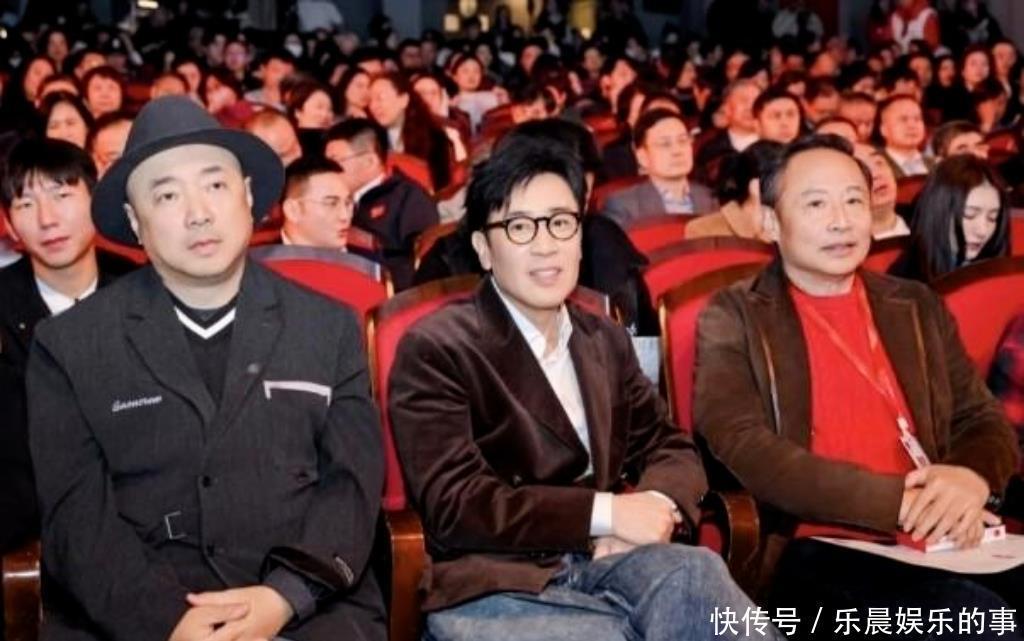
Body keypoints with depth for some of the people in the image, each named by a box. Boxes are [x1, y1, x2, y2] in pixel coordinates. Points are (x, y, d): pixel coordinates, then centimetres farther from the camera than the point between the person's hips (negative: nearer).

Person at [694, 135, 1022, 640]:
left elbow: (983, 419, 19)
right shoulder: (734, 318, 5)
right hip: (820, 550, -5)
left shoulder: (917, 307, 20)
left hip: (943, 539, 5)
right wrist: (900, 502, -16)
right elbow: (747, 449, -8)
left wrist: (972, 479, -7)